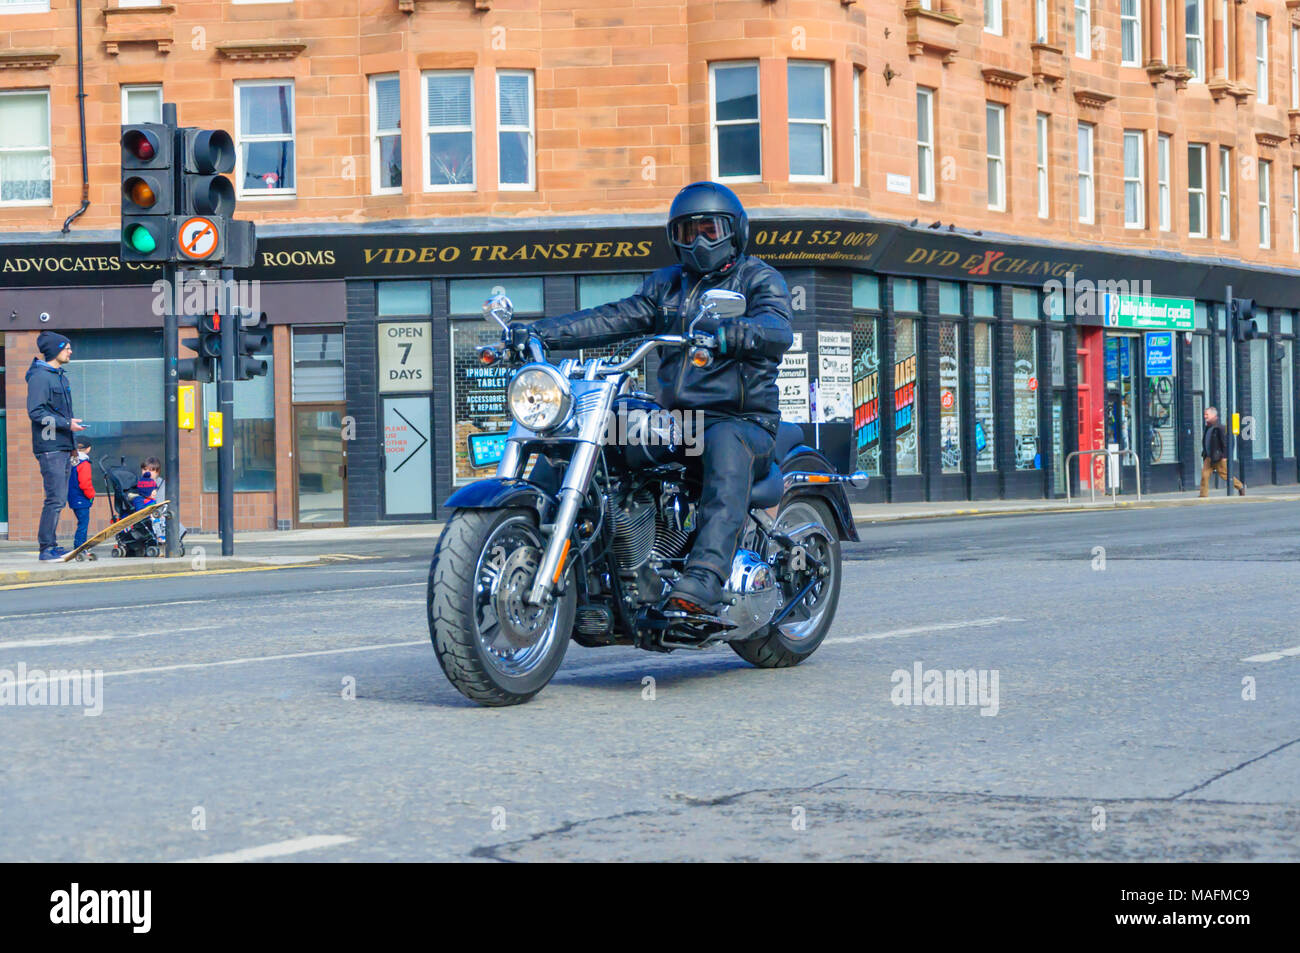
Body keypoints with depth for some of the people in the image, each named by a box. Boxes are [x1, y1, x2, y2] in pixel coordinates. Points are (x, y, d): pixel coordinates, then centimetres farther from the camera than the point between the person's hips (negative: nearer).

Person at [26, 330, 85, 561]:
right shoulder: (40, 376, -9)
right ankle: (47, 548, -8)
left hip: (63, 447, 9)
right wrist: (66, 423, -19)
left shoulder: (60, 376, 20)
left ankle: (52, 545, 14)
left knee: (59, 499, 9)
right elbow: (36, 412, -16)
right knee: (55, 499, -11)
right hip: (50, 447, -9)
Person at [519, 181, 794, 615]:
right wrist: (537, 332, -4)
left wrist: (730, 333, -41)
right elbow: (615, 318, 10)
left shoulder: (760, 279, 4)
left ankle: (703, 580, -54)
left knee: (725, 444, -40)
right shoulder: (667, 284, 22)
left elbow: (778, 331, -18)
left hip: (744, 421, -6)